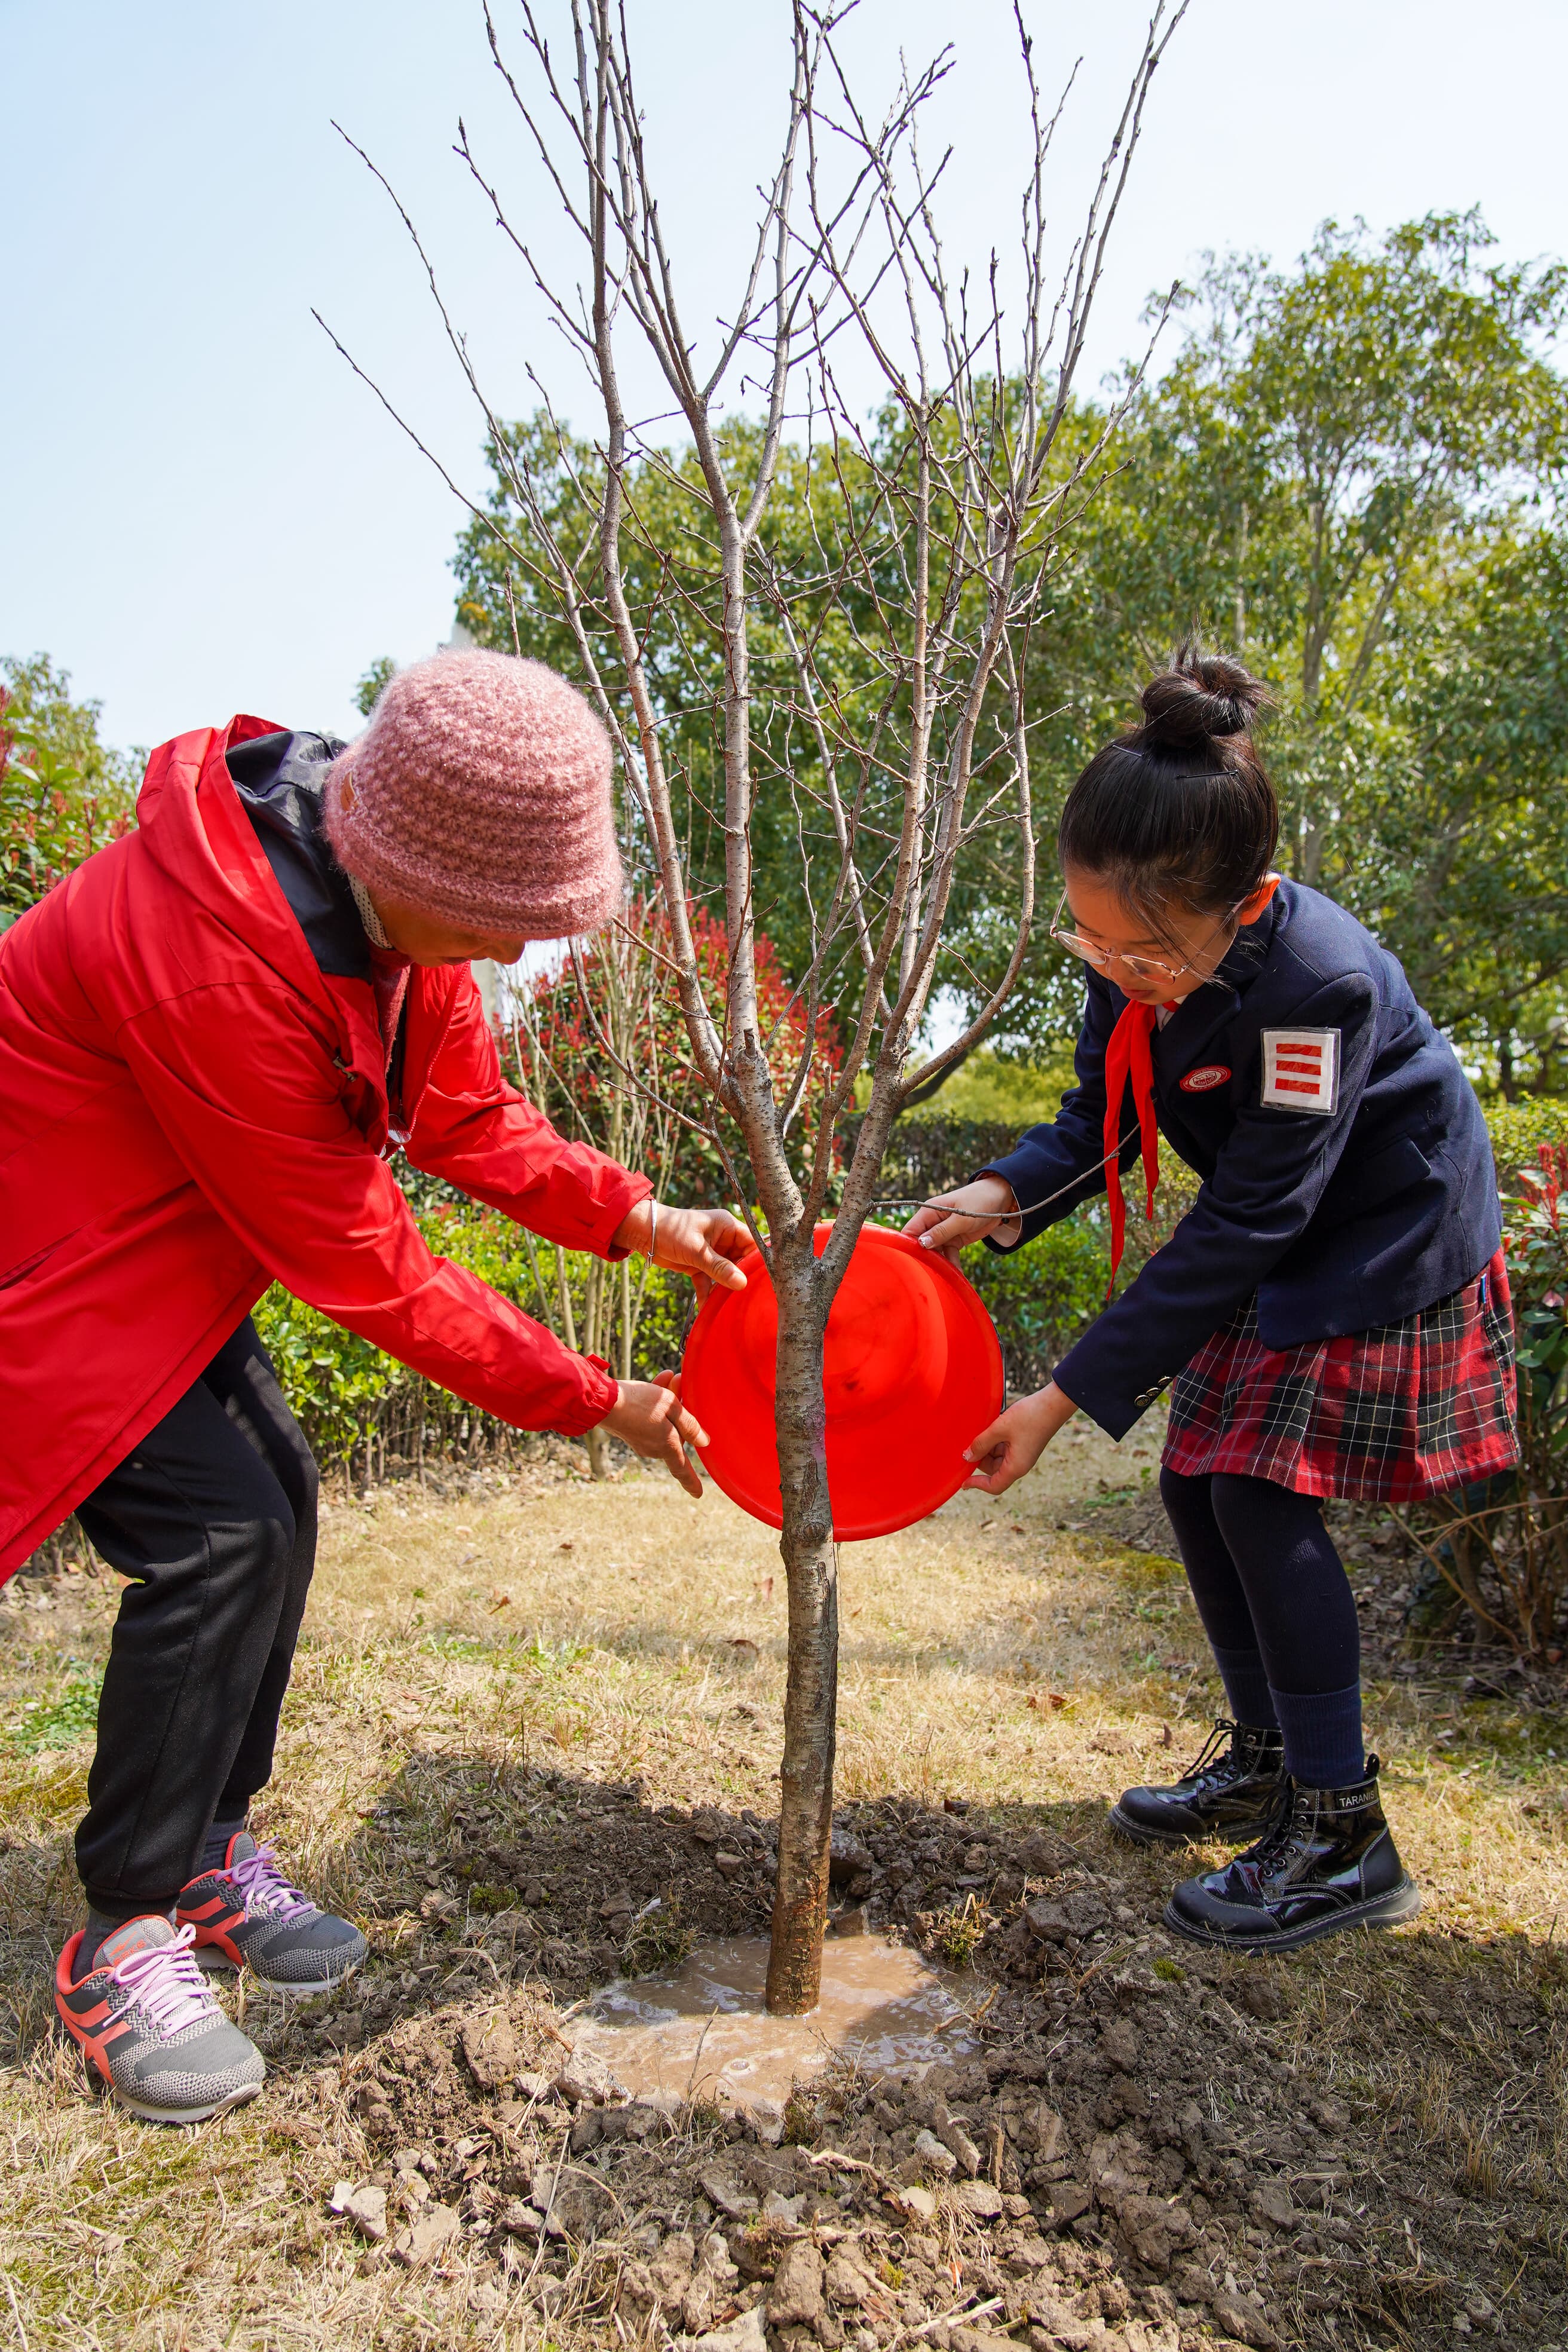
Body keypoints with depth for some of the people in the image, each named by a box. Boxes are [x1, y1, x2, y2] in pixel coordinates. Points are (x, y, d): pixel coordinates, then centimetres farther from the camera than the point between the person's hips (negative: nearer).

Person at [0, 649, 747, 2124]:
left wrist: (637, 1217, -14)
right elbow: (360, 1266, -30)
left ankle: (210, 1854, 23)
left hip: (161, 1249, 9)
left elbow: (469, 1119, 0)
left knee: (274, 1502, 6)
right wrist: (594, 1401, -21)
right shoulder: (215, 953, -37)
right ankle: (126, 1938, 4)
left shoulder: (393, 892, -9)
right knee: (216, 1529, -15)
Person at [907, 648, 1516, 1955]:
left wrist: (1068, 1399, -32)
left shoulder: (1318, 983, -35)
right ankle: (1266, 1760, 25)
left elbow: (1245, 1223, -32)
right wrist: (1004, 1197, -26)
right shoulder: (1135, 953, -14)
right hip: (1279, 1253, 8)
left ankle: (1345, 1837, 0)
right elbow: (1100, 1121, -2)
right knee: (1201, 1483, 7)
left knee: (1262, 1495, -14)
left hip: (1387, 1251, -8)